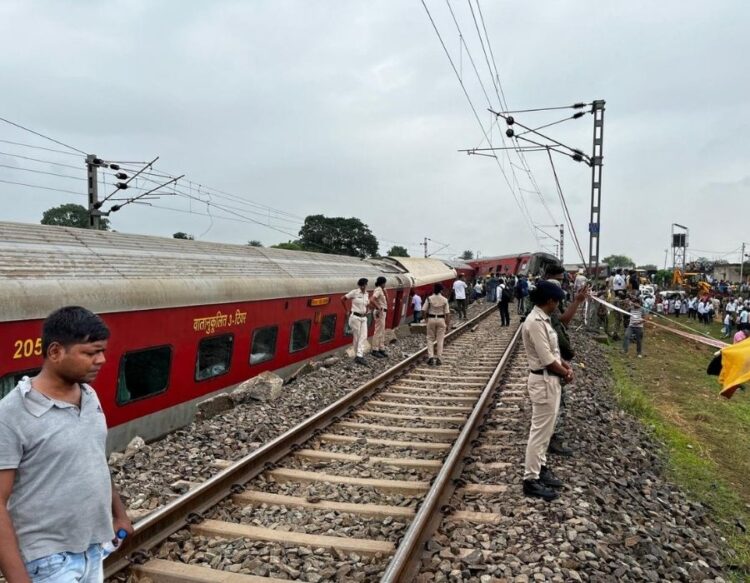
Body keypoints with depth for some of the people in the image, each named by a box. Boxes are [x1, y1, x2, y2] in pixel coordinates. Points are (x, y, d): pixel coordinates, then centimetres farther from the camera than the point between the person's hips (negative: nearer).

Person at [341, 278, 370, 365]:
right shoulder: (355, 292, -9)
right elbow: (343, 299, -7)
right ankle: (357, 355, 11)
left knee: (363, 337, -5)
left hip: (363, 318, 6)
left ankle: (359, 356, -7)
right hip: (355, 317, -6)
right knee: (356, 337, 1)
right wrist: (347, 310, -4)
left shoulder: (366, 294, 9)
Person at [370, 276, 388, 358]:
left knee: (382, 332, 15)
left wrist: (385, 291, 12)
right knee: (378, 332, -7)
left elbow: (386, 301, 20)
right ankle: (375, 350, -2)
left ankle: (381, 349, 22)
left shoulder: (381, 290, 15)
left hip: (382, 312, 11)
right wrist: (378, 307, -23)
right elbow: (372, 300, -29)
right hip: (380, 312, -11)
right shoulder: (378, 290, -15)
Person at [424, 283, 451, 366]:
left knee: (430, 339, 9)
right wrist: (448, 322, 5)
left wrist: (426, 318, 11)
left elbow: (425, 311, -5)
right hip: (441, 319, 0)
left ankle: (430, 357, -1)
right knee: (440, 339, 8)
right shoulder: (444, 300, -7)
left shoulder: (429, 298, -7)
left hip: (431, 319, 0)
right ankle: (438, 358, 8)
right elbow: (447, 313, -5)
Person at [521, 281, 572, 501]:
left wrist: (565, 365, 1)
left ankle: (540, 468, 33)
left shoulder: (542, 319, 9)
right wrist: (565, 372, -7)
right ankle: (531, 479, 8)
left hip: (550, 379, 10)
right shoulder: (536, 322, -23)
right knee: (540, 430, -2)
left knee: (545, 429, 20)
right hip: (543, 381, -10)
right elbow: (546, 359, -22)